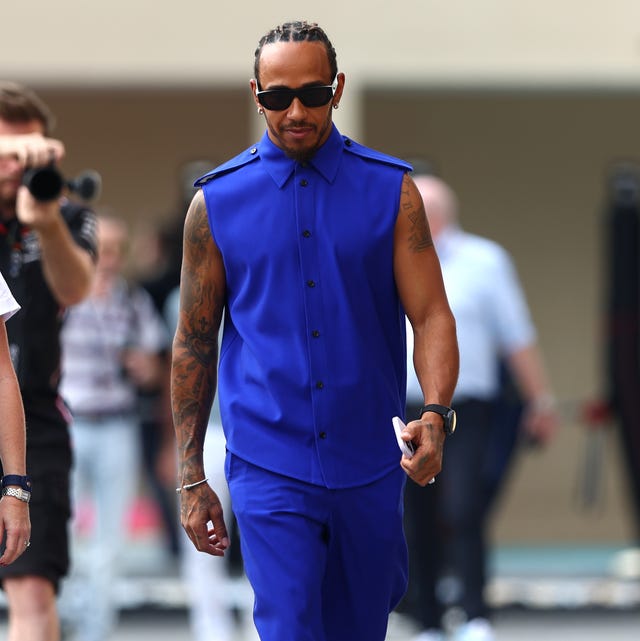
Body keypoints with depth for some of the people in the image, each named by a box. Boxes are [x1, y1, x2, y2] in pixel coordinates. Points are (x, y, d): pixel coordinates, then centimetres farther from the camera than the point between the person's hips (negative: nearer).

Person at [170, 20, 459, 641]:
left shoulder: (391, 189, 2)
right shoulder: (217, 203, 2)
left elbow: (431, 314, -1)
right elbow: (194, 343, 7)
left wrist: (436, 414, -20)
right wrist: (190, 477, 4)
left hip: (370, 467, 2)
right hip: (268, 467, -2)